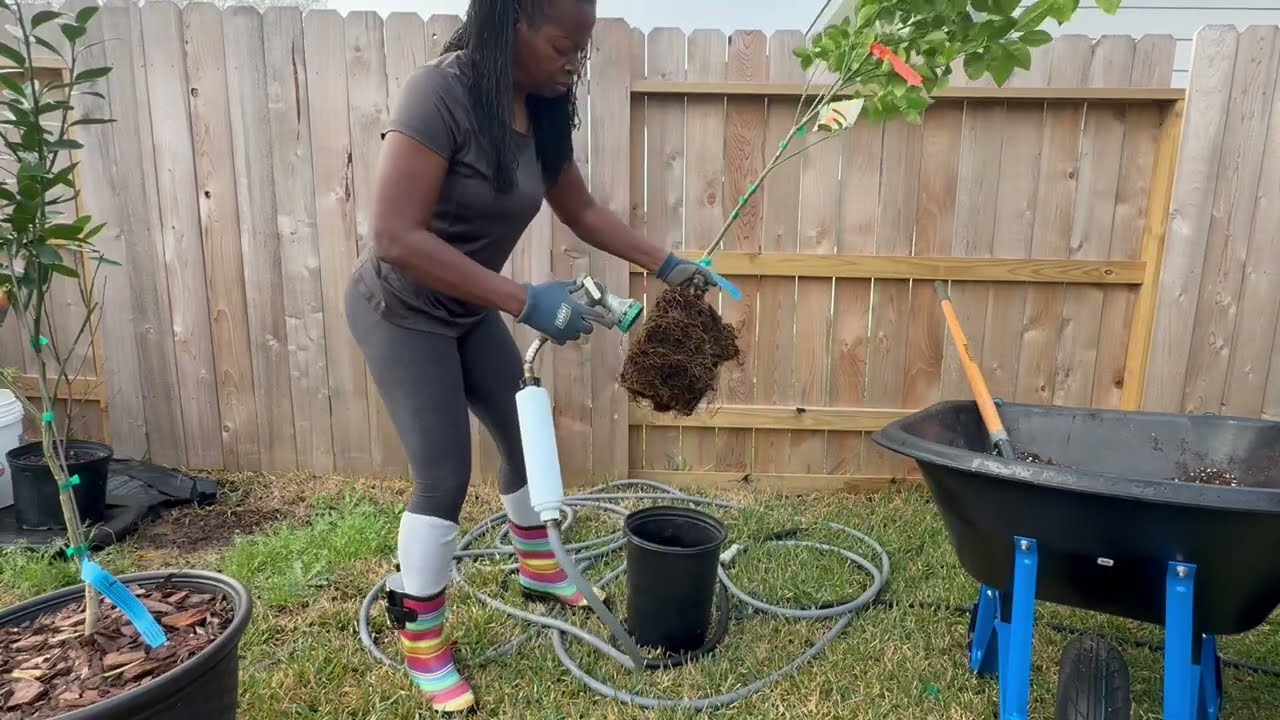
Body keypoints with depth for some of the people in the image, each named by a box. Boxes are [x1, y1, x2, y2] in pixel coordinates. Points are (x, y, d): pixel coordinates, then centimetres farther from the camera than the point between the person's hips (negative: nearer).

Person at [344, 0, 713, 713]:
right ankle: (422, 643, 14)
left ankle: (538, 566, 38)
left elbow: (583, 210, 7)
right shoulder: (442, 92, -28)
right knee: (445, 473, -8)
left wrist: (667, 264, 1)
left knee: (525, 432, 14)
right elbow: (397, 238, -34)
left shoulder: (541, 112, -5)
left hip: (468, 312, 8)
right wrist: (525, 301, -35)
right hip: (402, 312, -7)